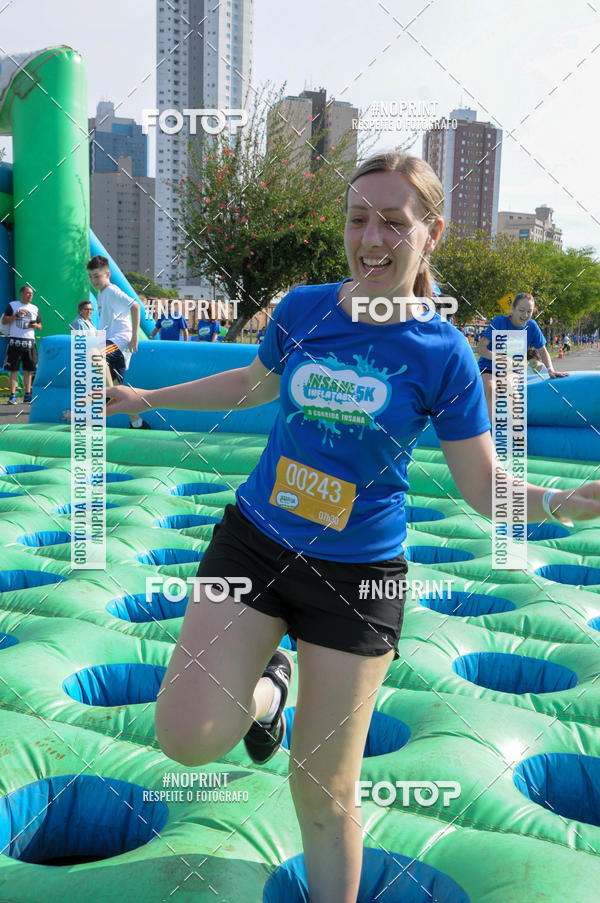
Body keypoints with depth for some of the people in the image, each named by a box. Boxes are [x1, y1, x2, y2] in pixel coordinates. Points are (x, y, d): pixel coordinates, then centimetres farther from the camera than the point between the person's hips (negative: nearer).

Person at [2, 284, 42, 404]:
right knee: (13, 369, -4)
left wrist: (35, 325, -4)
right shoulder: (13, 305, 4)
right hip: (15, 341, -4)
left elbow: (40, 326, 19)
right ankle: (12, 396, -4)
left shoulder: (34, 308, 15)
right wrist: (17, 315, -14)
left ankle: (27, 396, 12)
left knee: (28, 370, 5)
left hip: (30, 341, 4)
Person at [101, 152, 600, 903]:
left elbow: (484, 488, -5)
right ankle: (266, 684, 25)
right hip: (254, 540, 3)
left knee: (324, 793, 5)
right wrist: (142, 398, 23)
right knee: (187, 739, -9)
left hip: (359, 573, -2)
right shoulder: (301, 309, -3)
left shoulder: (443, 355, -10)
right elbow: (257, 382, 18)